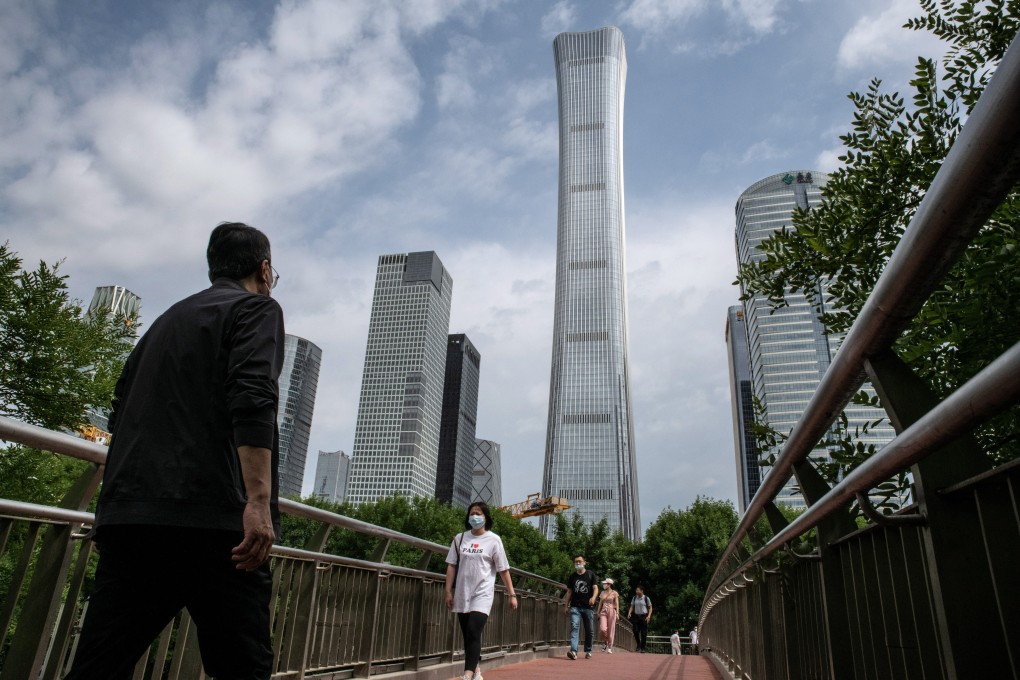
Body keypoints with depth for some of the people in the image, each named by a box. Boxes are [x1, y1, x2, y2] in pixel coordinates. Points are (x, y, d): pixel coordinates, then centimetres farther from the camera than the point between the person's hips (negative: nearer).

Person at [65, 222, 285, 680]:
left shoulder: (167, 320, 25)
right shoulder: (257, 308, 4)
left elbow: (122, 414, 27)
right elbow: (252, 399, -14)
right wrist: (258, 502, -20)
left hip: (128, 514, 7)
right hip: (210, 519, -7)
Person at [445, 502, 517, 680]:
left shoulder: (493, 540, -4)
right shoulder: (460, 538, 5)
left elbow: (503, 569, -2)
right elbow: (451, 566, 6)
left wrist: (511, 594, -3)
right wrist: (448, 592, 2)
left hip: (482, 593, -4)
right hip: (462, 594, 4)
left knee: (473, 633, -16)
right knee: (468, 636, 11)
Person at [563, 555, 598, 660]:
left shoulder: (590, 575, 5)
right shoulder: (572, 577, 11)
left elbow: (595, 588, -3)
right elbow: (569, 592, 14)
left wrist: (593, 597, -23)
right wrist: (566, 605, 8)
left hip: (588, 607, 0)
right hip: (575, 607, 1)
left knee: (590, 630, 6)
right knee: (574, 627, -16)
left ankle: (588, 651, 23)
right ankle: (573, 651, -24)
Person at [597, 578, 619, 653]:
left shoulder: (614, 593, 0)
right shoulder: (603, 592, 13)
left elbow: (617, 604, -3)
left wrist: (617, 613, -14)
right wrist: (598, 612, 13)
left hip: (611, 611, -3)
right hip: (603, 611, 3)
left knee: (610, 630, -1)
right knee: (603, 628, -13)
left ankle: (609, 647, 10)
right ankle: (604, 642, 13)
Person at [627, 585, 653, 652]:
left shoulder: (646, 598, -3)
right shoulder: (634, 598, 6)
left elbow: (650, 608, 1)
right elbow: (632, 606, 10)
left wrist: (649, 616, -11)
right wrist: (629, 613, -7)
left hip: (644, 616, -3)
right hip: (636, 616, 3)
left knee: (643, 633, -1)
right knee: (635, 631, -4)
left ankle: (642, 648, 10)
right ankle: (638, 645, 19)